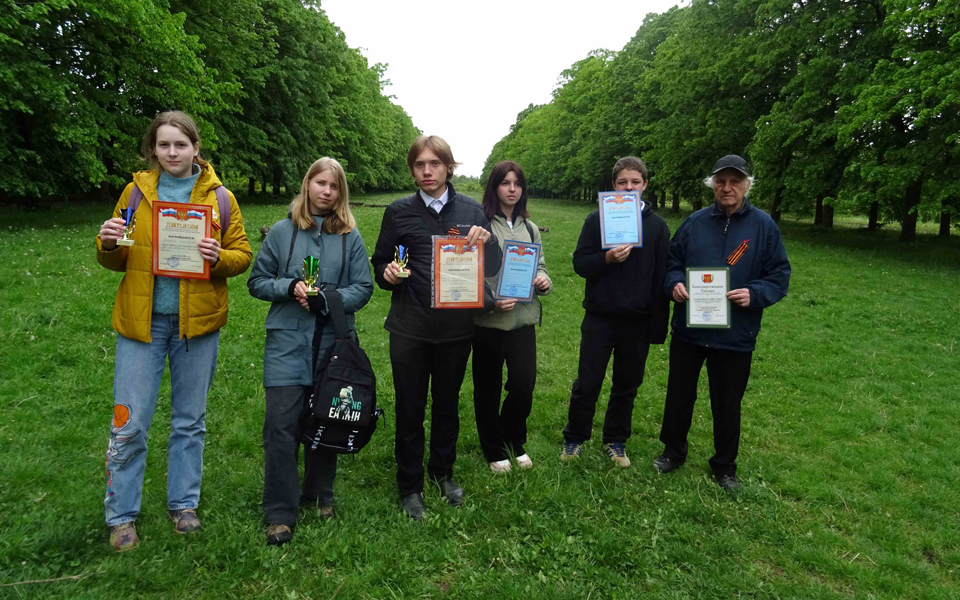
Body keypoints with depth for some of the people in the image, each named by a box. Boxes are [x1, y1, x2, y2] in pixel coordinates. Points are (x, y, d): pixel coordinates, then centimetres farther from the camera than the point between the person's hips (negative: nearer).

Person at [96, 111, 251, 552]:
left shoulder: (219, 197, 3)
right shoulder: (137, 191, 5)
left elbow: (242, 255, 2)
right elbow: (115, 261, 10)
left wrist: (220, 257, -18)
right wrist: (107, 244, -11)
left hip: (197, 322, 0)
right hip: (141, 321, 0)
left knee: (190, 420, 12)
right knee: (129, 424, 2)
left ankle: (183, 503, 30)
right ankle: (121, 516, 21)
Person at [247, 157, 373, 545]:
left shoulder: (350, 237, 5)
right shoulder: (281, 232, 5)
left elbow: (363, 288, 2)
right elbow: (257, 282, 7)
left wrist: (329, 299, -15)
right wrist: (289, 287, -12)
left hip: (333, 341, 1)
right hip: (287, 342, -1)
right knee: (282, 423, -5)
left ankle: (320, 495, 31)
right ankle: (280, 513, 6)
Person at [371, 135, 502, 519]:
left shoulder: (472, 211, 4)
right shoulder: (399, 212, 2)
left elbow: (492, 270, 2)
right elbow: (380, 263, 7)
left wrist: (487, 242, -18)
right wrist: (388, 273, -16)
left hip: (456, 327, 1)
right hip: (410, 327, -1)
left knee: (447, 403, 16)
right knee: (409, 407, 6)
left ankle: (442, 472, 38)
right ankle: (410, 485, 25)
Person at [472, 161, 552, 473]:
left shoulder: (530, 229, 11)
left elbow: (540, 267, 18)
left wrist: (544, 282, -5)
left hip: (523, 318, 4)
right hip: (488, 320, -3)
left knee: (524, 384, 1)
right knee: (488, 388, 8)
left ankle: (514, 442, 28)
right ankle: (494, 450, 29)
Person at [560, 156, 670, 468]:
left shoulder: (657, 225, 5)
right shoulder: (597, 219, 1)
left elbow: (661, 277, 4)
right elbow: (579, 263, -2)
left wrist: (658, 325, 1)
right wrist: (607, 258, -22)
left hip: (638, 322, 2)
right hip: (600, 317, -1)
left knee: (627, 386, 12)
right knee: (587, 384, 4)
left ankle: (615, 441, 30)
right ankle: (574, 438, 24)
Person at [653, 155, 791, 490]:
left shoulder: (764, 226, -2)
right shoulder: (695, 222, 3)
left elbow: (779, 276, -1)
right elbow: (672, 262, 8)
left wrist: (754, 294, -19)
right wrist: (675, 283, -12)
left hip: (736, 335, -1)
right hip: (688, 330, 2)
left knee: (727, 404, 12)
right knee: (679, 395, 14)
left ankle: (725, 466, 31)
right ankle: (673, 452, 35)